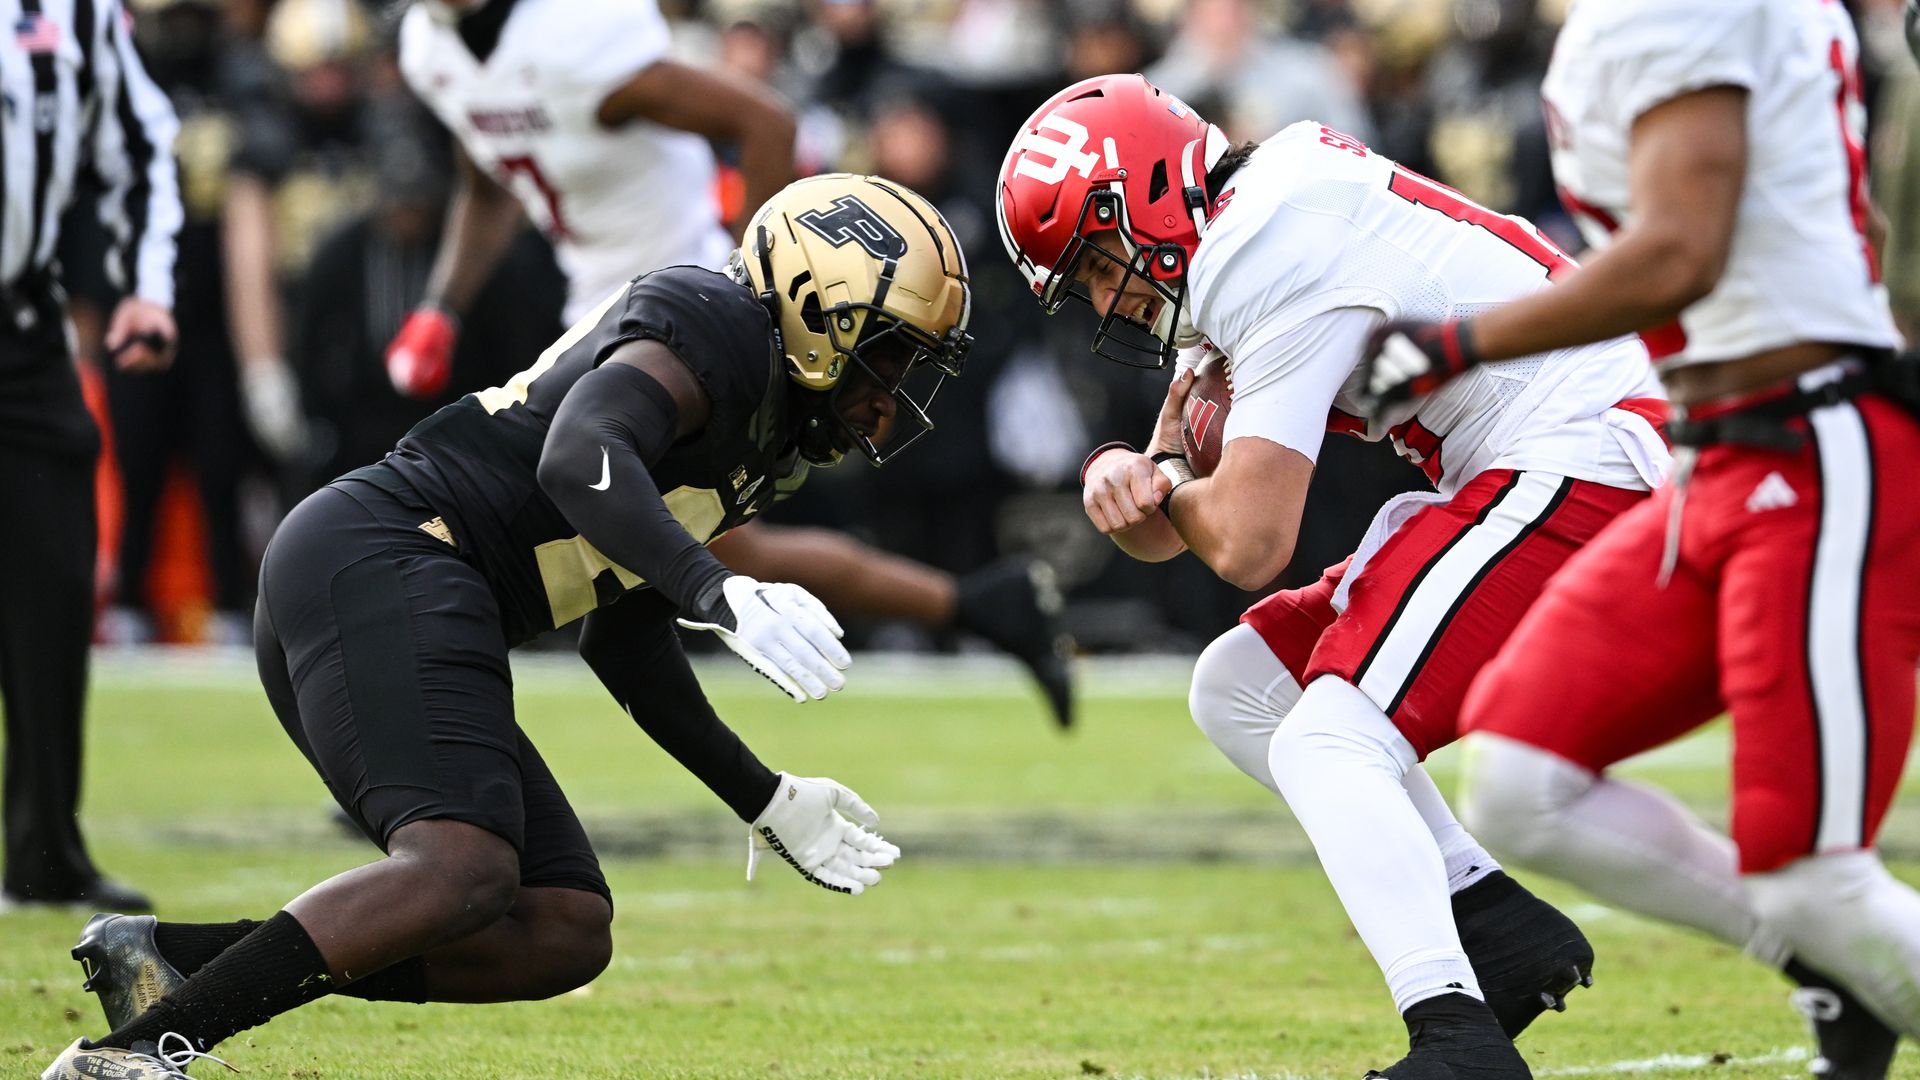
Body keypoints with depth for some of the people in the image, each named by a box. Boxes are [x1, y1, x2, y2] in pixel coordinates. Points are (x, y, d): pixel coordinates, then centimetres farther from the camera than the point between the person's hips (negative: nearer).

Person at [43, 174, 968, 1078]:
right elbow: (579, 458, -25)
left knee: (561, 933, 2)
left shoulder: (758, 444, 25)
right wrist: (718, 592, -38)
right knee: (464, 871, -27)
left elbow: (623, 639, 31)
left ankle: (171, 960, -2)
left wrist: (768, 803, 32)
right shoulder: (713, 329, -6)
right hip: (380, 567, -10)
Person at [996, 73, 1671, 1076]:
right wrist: (1117, 477, -6)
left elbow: (1247, 543, -19)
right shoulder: (1237, 251, 14)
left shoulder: (1270, 255, -18)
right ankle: (1499, 927, 8)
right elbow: (1165, 533, 17)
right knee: (1239, 690, 12)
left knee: (1328, 743, -19)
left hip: (1582, 458, -11)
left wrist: (1166, 479, 2)